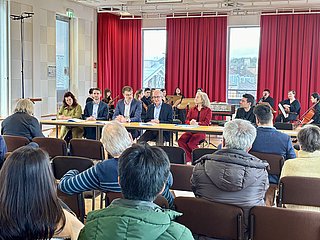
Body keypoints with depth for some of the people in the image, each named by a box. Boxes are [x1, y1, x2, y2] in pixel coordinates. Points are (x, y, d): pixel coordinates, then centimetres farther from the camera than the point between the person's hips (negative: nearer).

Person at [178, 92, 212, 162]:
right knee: (181, 141, -24)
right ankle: (189, 159, -19)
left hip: (201, 131, -5)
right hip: (191, 130, 5)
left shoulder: (208, 110, 5)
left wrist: (197, 123, -22)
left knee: (191, 143, -31)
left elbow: (206, 123, -5)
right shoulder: (192, 109, 20)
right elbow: (187, 120, 12)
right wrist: (190, 122, -13)